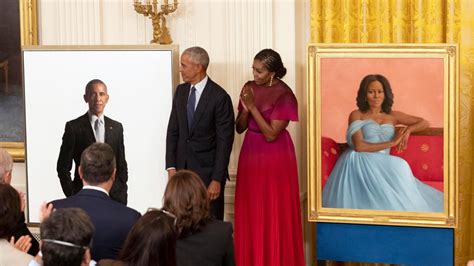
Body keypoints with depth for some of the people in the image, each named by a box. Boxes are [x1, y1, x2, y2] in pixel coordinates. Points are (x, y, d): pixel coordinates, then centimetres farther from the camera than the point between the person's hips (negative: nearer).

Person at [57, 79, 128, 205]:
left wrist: (122, 194, 7)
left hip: (113, 195, 3)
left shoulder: (116, 127, 11)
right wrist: (71, 195, -3)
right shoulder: (73, 127, 1)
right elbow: (63, 167, 3)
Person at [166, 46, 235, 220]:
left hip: (207, 170, -5)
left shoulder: (219, 97, -11)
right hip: (182, 167, 5)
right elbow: (173, 130, 11)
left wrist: (217, 179, -14)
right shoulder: (181, 91, 8)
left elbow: (224, 141, -11)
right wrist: (171, 167, 2)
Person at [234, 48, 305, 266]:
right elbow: (239, 128, 5)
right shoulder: (250, 88, 3)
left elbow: (271, 134, -19)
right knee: (250, 213, 9)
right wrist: (245, 108, -14)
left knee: (274, 214, 0)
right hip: (250, 154, 6)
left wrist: (253, 106, -21)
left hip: (274, 158, -6)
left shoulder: (283, 95, -15)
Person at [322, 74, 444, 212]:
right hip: (359, 163, -4)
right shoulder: (356, 115, 4)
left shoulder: (393, 116, 17)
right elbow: (359, 146, -10)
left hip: (382, 165, 4)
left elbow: (424, 123, 20)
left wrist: (408, 129, -3)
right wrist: (391, 143, -9)